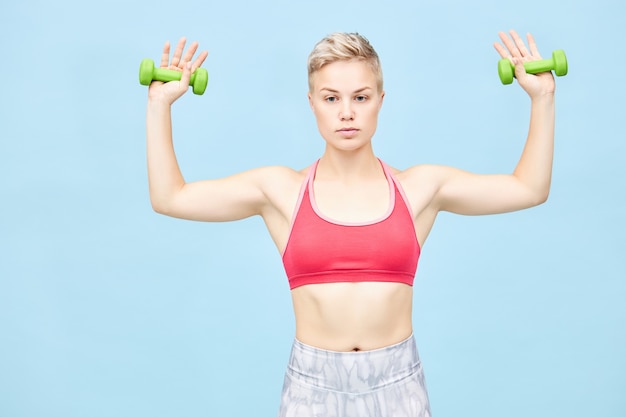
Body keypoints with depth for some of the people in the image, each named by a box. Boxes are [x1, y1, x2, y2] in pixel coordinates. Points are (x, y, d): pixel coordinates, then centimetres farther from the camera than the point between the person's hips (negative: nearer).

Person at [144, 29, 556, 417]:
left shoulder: (419, 187, 2)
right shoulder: (281, 190, 0)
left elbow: (529, 188, 6)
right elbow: (169, 197, 0)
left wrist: (542, 97, 1)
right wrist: (160, 103, -3)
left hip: (397, 382, 1)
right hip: (312, 384, 0)